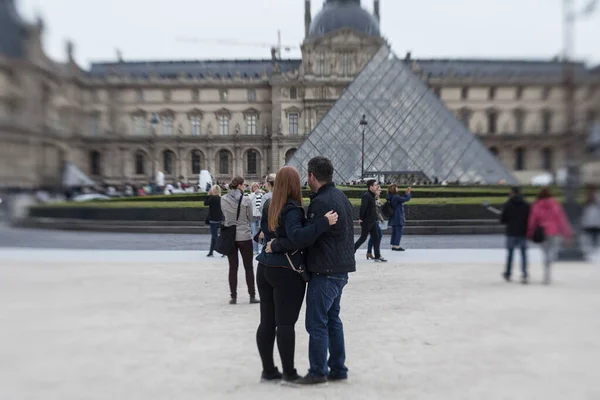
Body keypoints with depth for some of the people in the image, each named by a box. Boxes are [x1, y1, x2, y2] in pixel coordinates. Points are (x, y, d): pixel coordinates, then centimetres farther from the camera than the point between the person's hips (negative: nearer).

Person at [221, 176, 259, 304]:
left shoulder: (223, 200, -3)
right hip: (244, 236, -2)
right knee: (249, 267, 8)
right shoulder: (246, 200, -10)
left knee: (233, 267, 9)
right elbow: (250, 218, -1)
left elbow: (225, 215, 7)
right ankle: (252, 296, 12)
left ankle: (233, 297, 12)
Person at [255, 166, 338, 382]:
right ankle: (289, 372, 10)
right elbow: (297, 237, -32)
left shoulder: (269, 207, 7)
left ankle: (268, 370, 20)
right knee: (286, 323, 0)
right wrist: (324, 223, -31)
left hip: (265, 268, 8)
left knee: (267, 322, 10)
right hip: (286, 272, -7)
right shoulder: (292, 209, -17)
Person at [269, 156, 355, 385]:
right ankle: (338, 369, 23)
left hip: (325, 271, -10)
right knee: (332, 319, 16)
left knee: (316, 322, 0)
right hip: (339, 269, 10)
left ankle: (318, 372, 9)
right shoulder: (340, 197, 14)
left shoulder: (321, 202, -18)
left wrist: (275, 245, -13)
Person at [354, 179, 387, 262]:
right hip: (366, 221, -9)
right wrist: (361, 218, -22)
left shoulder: (372, 196, 13)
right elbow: (363, 207, -24)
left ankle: (378, 256, 11)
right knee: (363, 238, -1)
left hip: (372, 221, 9)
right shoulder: (366, 195, -17)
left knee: (376, 238, 8)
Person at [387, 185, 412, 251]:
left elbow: (402, 199, 19)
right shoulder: (396, 197, -18)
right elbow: (406, 199, -13)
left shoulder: (391, 197, 11)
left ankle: (393, 246, 16)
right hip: (398, 218, -9)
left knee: (394, 232, 12)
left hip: (393, 218, 9)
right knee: (399, 231, -3)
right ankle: (397, 246, -2)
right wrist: (409, 192, 3)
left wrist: (406, 193, 16)